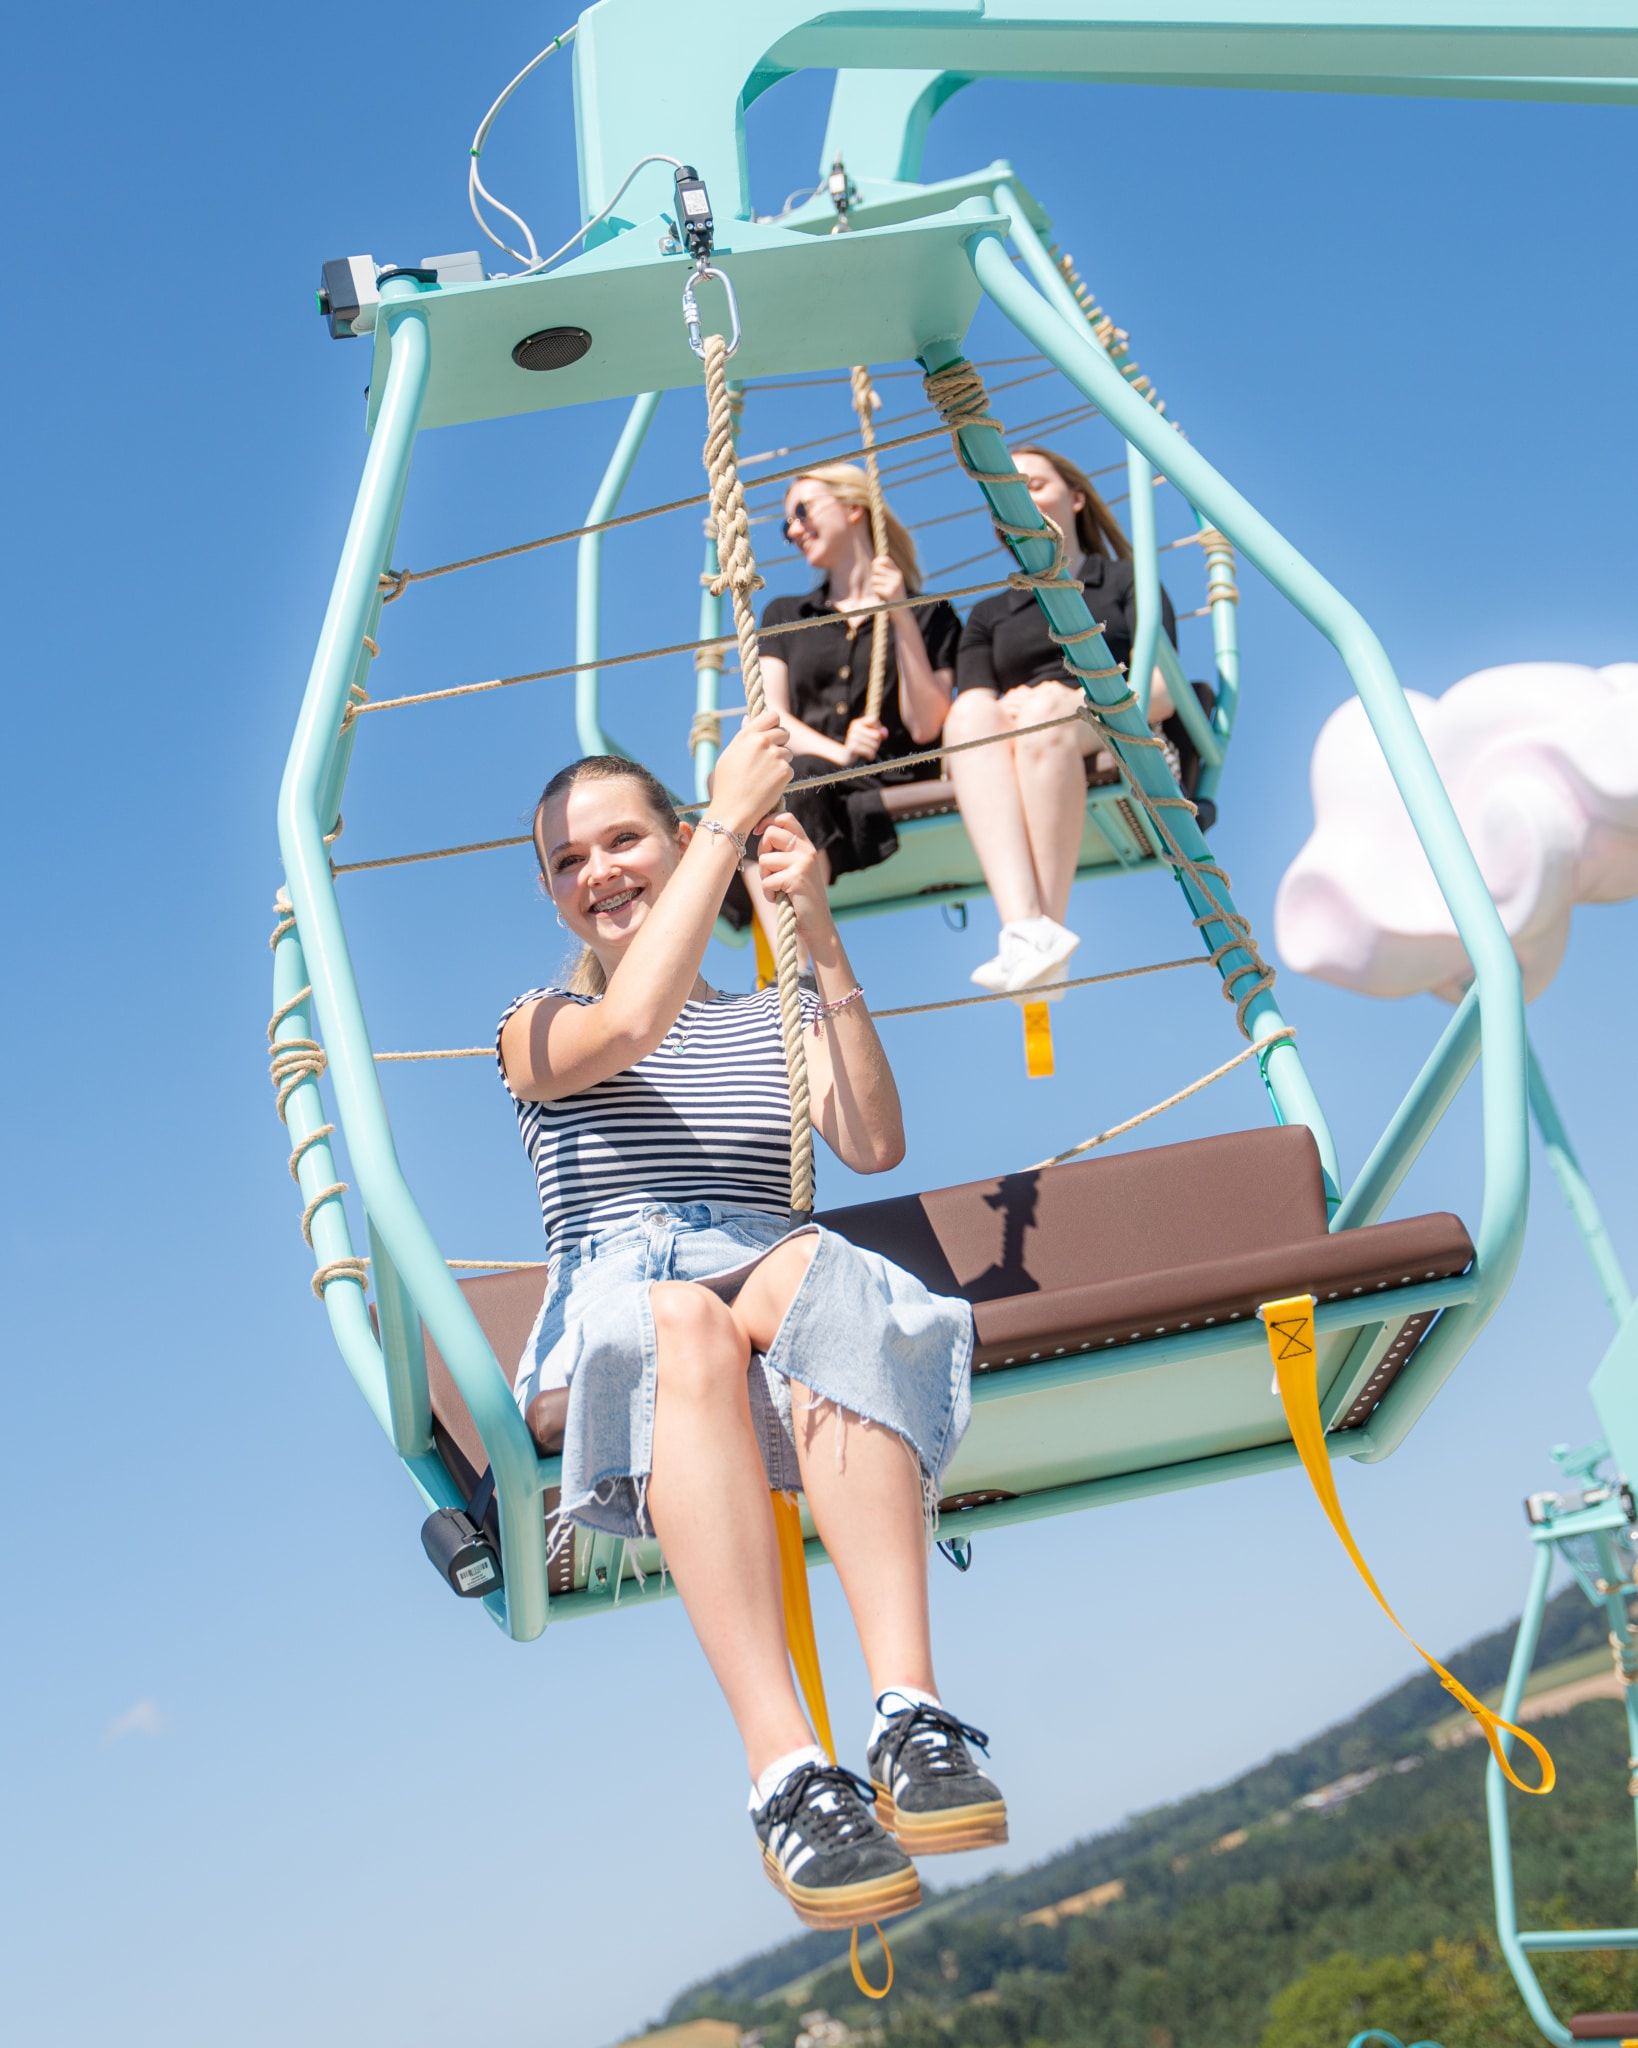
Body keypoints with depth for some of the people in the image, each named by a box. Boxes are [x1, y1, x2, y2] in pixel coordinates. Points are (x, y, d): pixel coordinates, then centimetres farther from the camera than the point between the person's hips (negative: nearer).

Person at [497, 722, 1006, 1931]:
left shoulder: (777, 1018, 27)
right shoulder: (538, 1027, 19)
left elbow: (875, 1146, 4)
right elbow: (630, 1025, -8)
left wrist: (824, 945, -5)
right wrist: (732, 819, -6)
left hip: (777, 1282, 2)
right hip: (620, 1308, -1)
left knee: (817, 1271, -37)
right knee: (682, 1316, -40)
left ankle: (912, 1713, -48)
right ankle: (784, 1772, -50)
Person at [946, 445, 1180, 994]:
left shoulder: (1126, 580, 22)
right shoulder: (988, 615, 31)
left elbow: (1160, 691, 5)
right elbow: (969, 707, 12)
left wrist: (1069, 703, -13)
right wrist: (999, 714, -13)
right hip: (1014, 762, 2)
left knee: (1045, 708, -35)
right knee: (971, 715, -33)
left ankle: (1045, 928, -44)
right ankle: (1025, 928, -54)